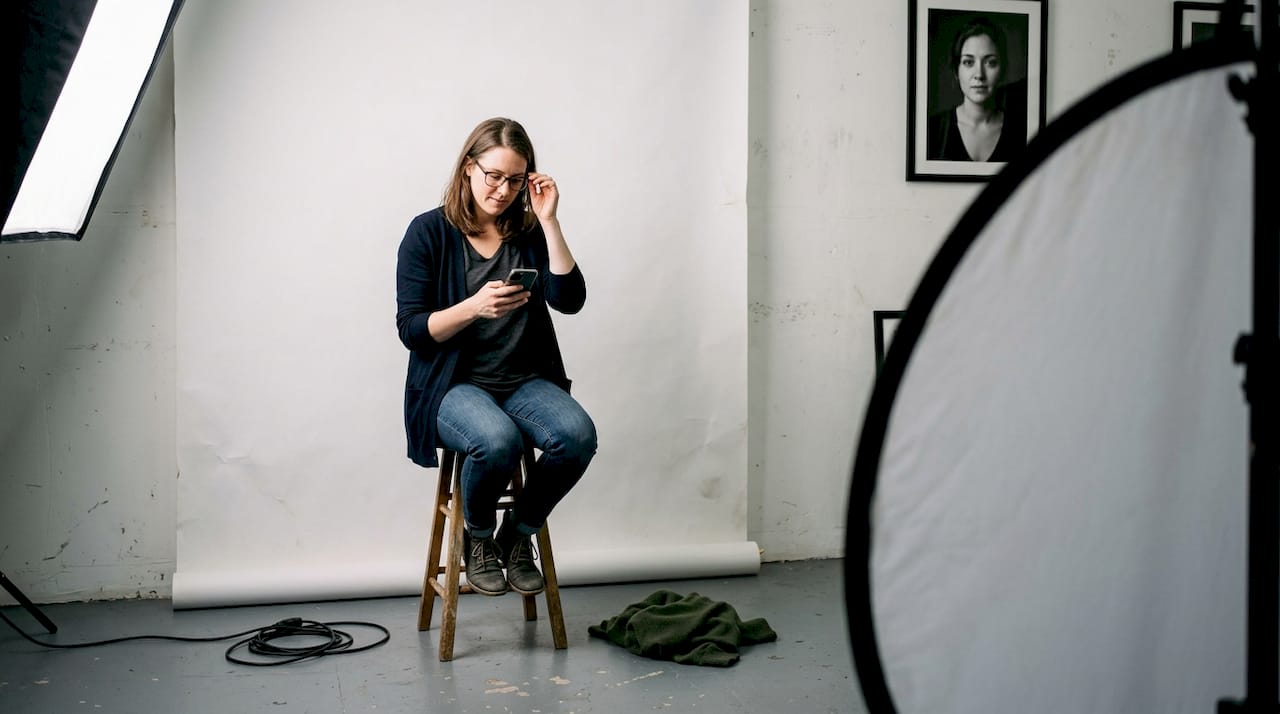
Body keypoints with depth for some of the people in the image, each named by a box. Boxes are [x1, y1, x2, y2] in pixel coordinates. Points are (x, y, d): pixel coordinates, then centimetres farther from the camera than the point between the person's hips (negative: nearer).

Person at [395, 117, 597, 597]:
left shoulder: (529, 233, 8)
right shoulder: (429, 232, -1)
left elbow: (570, 300, -6)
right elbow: (411, 329, -6)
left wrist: (548, 221, -9)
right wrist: (474, 307, -23)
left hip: (525, 381, 3)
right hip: (453, 386, -3)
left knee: (577, 434, -29)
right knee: (498, 439, -36)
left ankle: (517, 535, -1)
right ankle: (477, 538, -3)